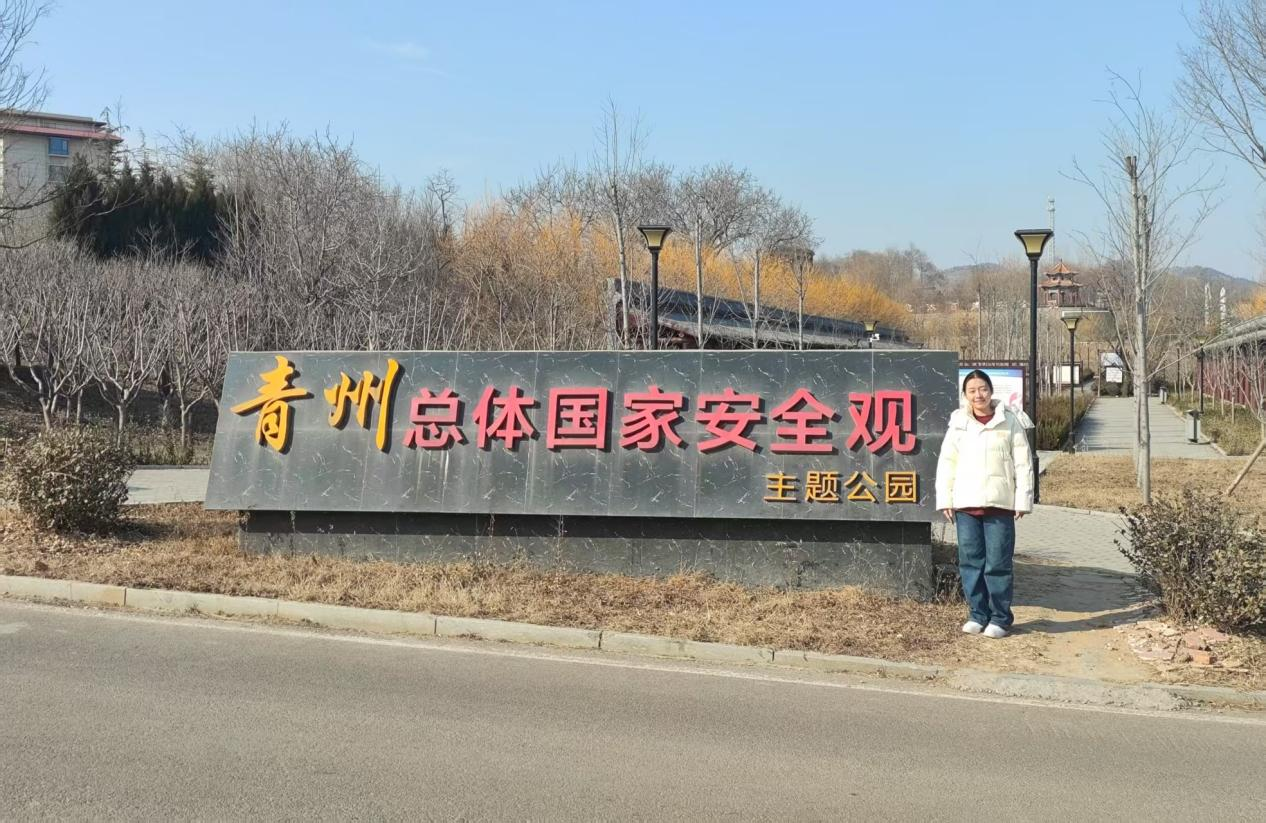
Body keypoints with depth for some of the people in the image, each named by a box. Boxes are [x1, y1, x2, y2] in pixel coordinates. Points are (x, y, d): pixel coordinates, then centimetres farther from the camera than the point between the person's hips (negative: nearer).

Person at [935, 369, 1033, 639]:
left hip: (999, 504, -3)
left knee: (998, 563, 0)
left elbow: (1023, 464, 1)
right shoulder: (958, 423, 7)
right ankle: (977, 614, 19)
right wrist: (945, 499, 4)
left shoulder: (1010, 422, 0)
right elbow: (946, 463, 9)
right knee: (970, 561, 7)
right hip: (965, 504, 3)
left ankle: (1000, 617, 11)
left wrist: (1023, 500, -3)